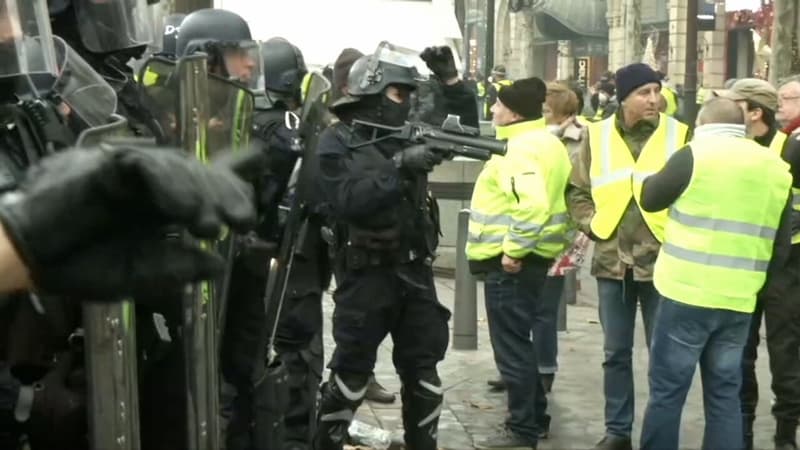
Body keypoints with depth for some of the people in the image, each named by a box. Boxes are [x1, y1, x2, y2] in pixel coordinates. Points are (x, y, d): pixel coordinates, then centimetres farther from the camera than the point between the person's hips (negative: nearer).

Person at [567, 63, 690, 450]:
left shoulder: (678, 135, -3)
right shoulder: (598, 136, 3)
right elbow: (577, 191, 10)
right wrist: (594, 225, -3)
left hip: (662, 261, -2)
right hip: (613, 261, 2)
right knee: (616, 353, 12)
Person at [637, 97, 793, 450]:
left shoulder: (696, 155, -7)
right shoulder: (778, 168, 9)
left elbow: (650, 199, 7)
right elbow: (781, 247, 11)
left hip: (688, 294, -5)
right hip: (739, 301, 5)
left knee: (667, 391, 4)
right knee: (725, 394, 12)